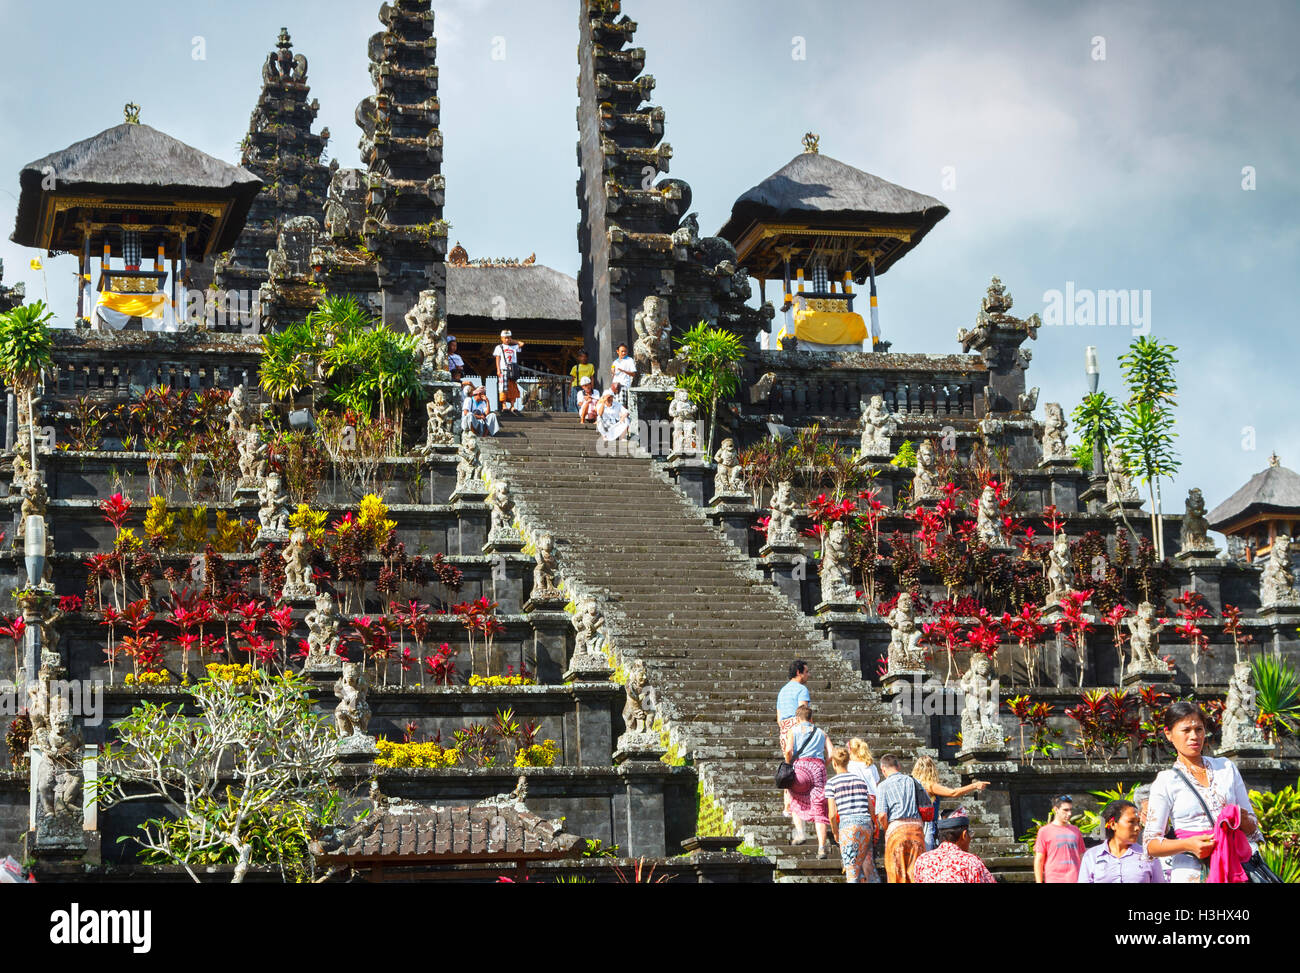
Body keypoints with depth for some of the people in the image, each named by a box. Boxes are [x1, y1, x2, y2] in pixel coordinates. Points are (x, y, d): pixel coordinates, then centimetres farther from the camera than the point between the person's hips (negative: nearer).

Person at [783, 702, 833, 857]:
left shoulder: (794, 730, 13)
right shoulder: (820, 732, 22)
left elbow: (788, 750, -4)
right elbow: (831, 753, 9)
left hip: (801, 765, -2)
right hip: (819, 766, 2)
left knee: (796, 802, 21)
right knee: (819, 809, 1)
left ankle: (799, 831, 0)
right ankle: (821, 847, -9)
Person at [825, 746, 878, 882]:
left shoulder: (832, 783, 1)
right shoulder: (861, 779, 13)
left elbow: (832, 814, -4)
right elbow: (871, 808, 12)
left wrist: (835, 833, 11)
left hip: (847, 825, -4)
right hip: (866, 824, 4)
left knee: (852, 871, -3)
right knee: (868, 866, 12)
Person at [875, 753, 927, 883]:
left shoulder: (883, 786, 0)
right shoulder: (913, 781, 13)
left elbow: (882, 815, -9)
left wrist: (886, 830, 7)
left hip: (896, 828, -3)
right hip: (916, 827, 3)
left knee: (896, 873, 3)